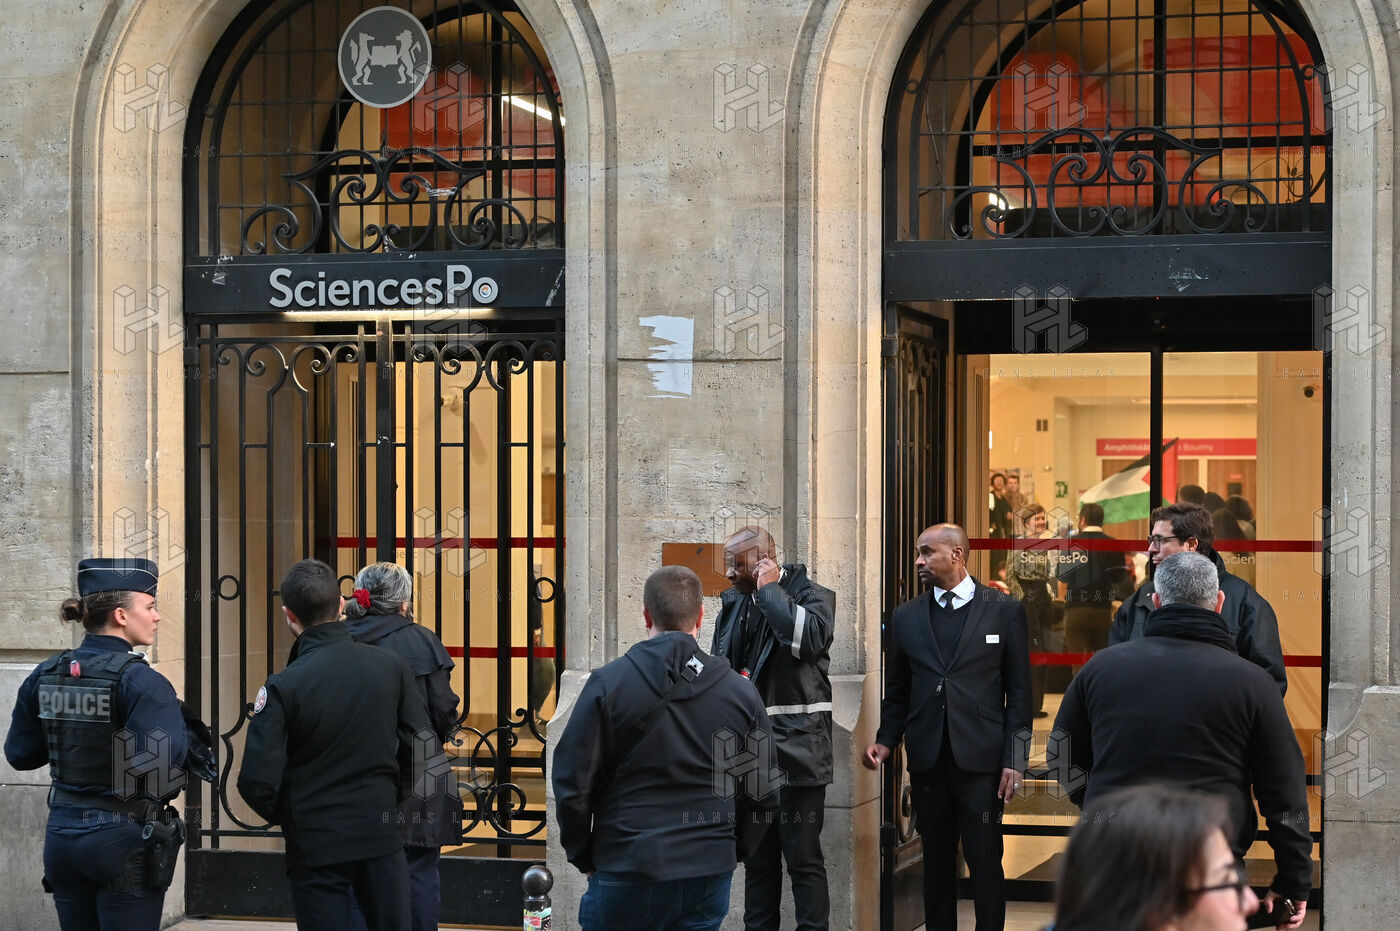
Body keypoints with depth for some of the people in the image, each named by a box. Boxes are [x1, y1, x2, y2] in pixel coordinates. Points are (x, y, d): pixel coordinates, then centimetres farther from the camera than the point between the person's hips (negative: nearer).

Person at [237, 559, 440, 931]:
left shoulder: (282, 687, -14)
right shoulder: (391, 666, -4)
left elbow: (257, 782, -15)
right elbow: (421, 747, -1)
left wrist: (282, 817, 5)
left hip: (316, 844, -3)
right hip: (382, 837, 3)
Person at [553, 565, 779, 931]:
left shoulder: (607, 684, -7)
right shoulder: (740, 692, 2)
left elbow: (572, 784, -6)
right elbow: (765, 792, 7)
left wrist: (584, 858, 7)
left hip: (626, 872, -3)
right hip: (710, 875, 3)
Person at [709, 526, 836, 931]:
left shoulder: (812, 596, -5)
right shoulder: (734, 605, 13)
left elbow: (808, 637, -27)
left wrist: (770, 589, -15)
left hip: (794, 750, -6)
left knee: (803, 858, -3)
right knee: (757, 858, 13)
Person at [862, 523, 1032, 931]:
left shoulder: (1005, 610, 2)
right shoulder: (907, 617, 11)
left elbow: (1018, 692, 1)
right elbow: (897, 691, 15)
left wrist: (1014, 759, -5)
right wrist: (886, 741, 0)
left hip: (980, 759, -3)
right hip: (928, 760, 3)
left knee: (985, 862, -4)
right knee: (936, 862, 8)